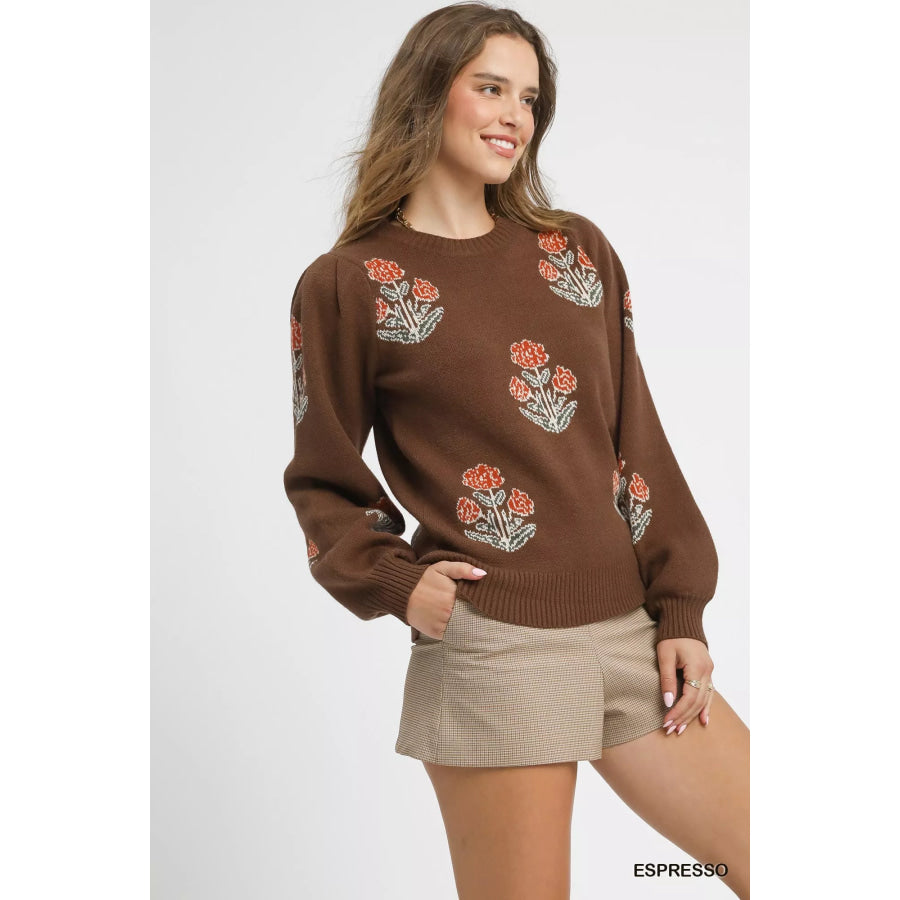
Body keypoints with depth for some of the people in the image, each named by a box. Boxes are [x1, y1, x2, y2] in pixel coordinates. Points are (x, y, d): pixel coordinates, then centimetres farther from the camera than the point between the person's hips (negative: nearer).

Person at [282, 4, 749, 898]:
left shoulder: (578, 249, 13)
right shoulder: (344, 285, 1)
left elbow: (639, 440, 10)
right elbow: (323, 482, 6)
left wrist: (679, 611, 5)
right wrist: (394, 582, -10)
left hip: (634, 631, 5)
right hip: (494, 647, -4)